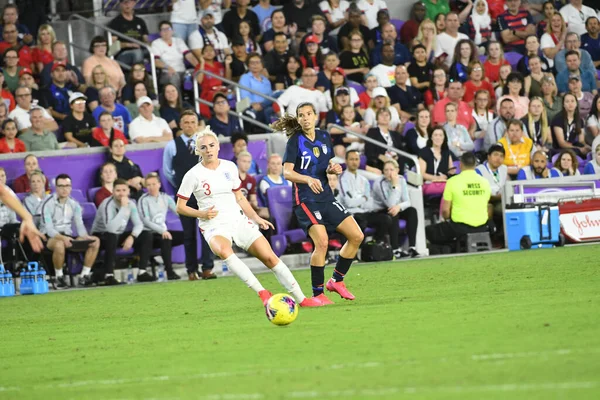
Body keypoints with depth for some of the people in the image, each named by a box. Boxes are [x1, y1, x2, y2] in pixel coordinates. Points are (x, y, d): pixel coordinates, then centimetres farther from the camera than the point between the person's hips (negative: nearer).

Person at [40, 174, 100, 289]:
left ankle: (84, 276, -7)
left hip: (67, 236, 6)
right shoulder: (48, 204, -11)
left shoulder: (74, 204, 7)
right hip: (49, 237, -6)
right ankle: (59, 278, -24)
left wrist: (85, 237, -21)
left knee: (95, 241, -11)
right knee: (60, 244, -42)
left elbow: (80, 225, 3)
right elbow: (48, 228, -20)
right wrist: (63, 238, -39)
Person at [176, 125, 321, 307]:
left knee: (269, 257, -6)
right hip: (214, 226, -4)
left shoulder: (229, 167, 7)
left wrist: (256, 217, 9)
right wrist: (202, 213, -17)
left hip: (239, 220, 4)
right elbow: (180, 207, -2)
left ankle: (301, 299, 5)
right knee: (224, 251, -38)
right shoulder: (193, 175, -6)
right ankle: (262, 292, -38)